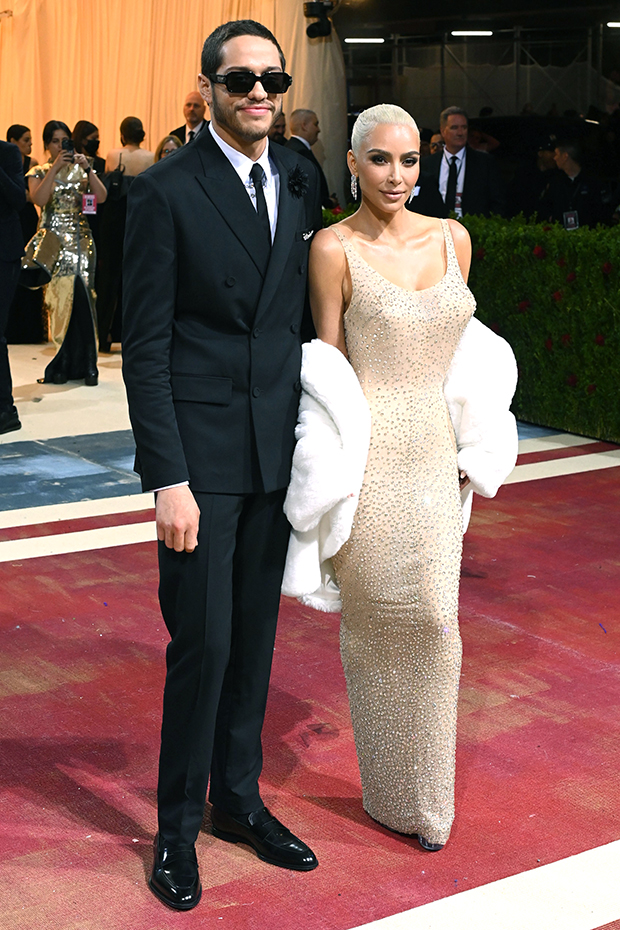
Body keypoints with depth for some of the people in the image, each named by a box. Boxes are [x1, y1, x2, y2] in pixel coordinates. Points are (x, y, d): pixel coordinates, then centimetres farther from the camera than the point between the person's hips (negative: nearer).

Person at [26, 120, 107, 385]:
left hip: (80, 240, 1)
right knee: (61, 296, -4)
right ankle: (63, 365, 3)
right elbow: (39, 199, -13)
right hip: (53, 241, -1)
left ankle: (84, 364, -6)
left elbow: (101, 197, -2)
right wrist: (55, 167, -15)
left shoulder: (80, 169, 12)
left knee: (80, 294, -11)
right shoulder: (38, 172, 7)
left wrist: (87, 169, -13)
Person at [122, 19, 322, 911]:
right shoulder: (166, 191, -8)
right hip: (202, 453, -5)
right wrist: (168, 479, -14)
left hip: (278, 451, 5)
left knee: (255, 636, 13)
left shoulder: (300, 180, 8)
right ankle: (179, 824, 18)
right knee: (203, 643, 0)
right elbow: (145, 345, -10)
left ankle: (239, 798, 30)